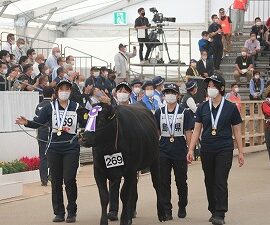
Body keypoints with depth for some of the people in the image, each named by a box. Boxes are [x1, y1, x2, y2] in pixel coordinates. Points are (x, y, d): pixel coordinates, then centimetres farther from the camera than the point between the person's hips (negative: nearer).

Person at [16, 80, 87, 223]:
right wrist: (27, 123, -22)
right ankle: (59, 213, 13)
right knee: (56, 181, 5)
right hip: (54, 149, 1)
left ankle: (72, 212, 5)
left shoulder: (76, 108, 3)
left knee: (69, 179, -7)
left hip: (71, 148, -1)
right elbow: (38, 122, -5)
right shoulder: (50, 108, 3)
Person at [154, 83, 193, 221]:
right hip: (163, 152, 2)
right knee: (164, 182, 1)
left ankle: (182, 208, 24)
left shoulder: (184, 113, -1)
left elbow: (188, 133, 0)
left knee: (181, 182, 9)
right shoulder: (159, 113, 6)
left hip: (180, 152, -2)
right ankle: (166, 210, 7)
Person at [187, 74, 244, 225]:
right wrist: (191, 149, 1)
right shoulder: (203, 108, 6)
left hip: (224, 150, -3)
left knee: (221, 181, -9)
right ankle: (214, 211, 20)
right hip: (206, 150, 3)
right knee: (209, 181, 9)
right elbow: (197, 130, 8)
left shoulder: (231, 108, 0)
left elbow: (237, 131, 4)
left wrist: (241, 152, 2)